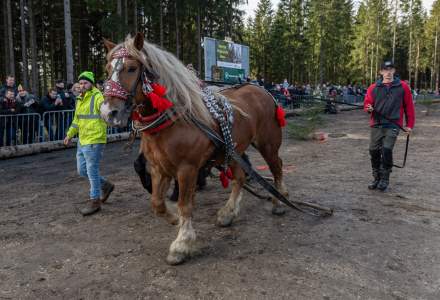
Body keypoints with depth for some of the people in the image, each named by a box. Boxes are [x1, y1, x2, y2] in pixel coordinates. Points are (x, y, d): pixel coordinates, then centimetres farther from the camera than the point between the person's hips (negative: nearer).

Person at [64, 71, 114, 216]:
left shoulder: (97, 97, -12)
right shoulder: (80, 99, 14)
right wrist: (70, 134, 29)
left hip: (94, 141, -9)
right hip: (82, 141, 9)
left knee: (92, 171, -1)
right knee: (82, 170, 17)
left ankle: (95, 201, 13)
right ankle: (106, 185, 32)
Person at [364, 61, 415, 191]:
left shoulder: (403, 87, 4)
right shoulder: (373, 87, 7)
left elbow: (409, 106, 6)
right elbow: (367, 103, 10)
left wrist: (410, 124, 5)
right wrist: (368, 108, -15)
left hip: (393, 125, -2)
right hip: (376, 125, 2)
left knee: (387, 150, -13)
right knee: (374, 151, 2)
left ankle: (385, 179, 4)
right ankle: (376, 178, 19)